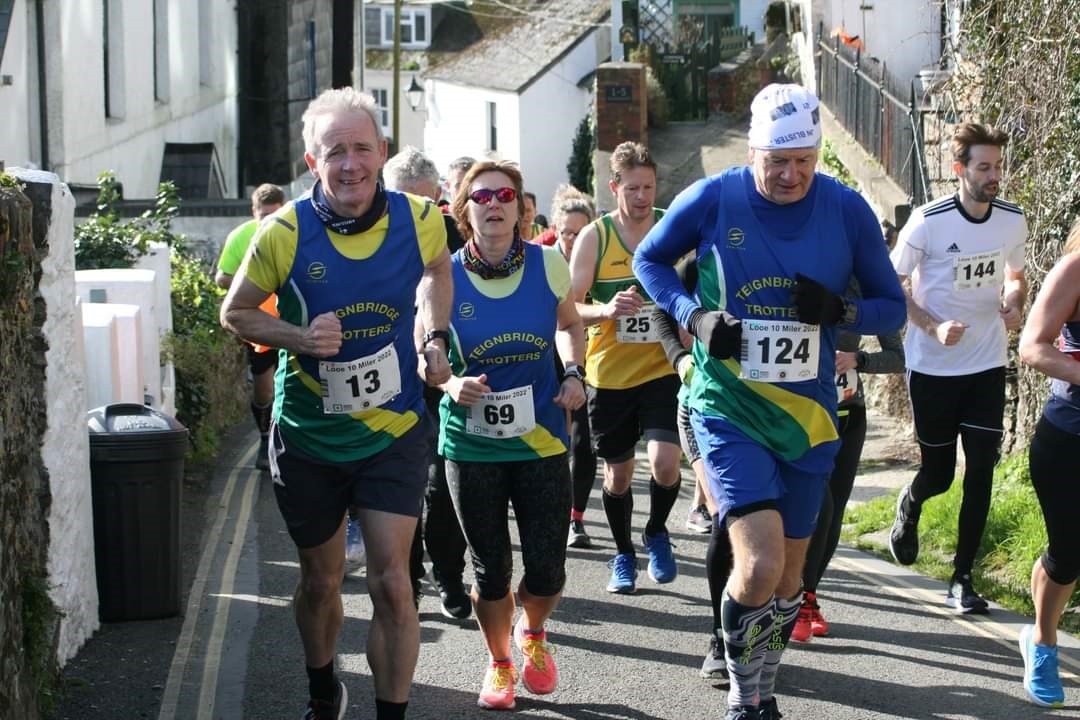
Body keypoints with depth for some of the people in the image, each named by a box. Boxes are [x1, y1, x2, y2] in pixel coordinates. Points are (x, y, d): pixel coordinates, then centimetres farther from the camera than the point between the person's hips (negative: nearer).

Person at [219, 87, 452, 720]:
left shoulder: (418, 219, -11)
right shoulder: (285, 233, -17)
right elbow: (235, 312, -4)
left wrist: (435, 340, 0)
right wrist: (300, 337, -21)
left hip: (394, 431, 0)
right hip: (309, 435, 0)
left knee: (391, 583, -8)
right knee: (321, 582, 17)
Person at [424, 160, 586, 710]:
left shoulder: (548, 264, -5)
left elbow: (569, 323, 15)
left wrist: (575, 374, -1)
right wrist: (451, 384, -19)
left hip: (541, 438, 1)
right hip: (471, 444, -1)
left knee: (547, 570, -2)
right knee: (491, 569, 6)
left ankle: (532, 632, 33)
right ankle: (499, 664, 32)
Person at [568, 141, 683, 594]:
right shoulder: (594, 238, -5)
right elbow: (568, 308, -7)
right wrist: (606, 310, -28)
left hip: (660, 369, 0)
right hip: (609, 373, 0)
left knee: (665, 463, -17)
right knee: (618, 473, 11)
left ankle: (657, 533, 13)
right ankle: (623, 555, 33)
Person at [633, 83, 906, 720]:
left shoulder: (847, 210, -3)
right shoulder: (712, 200, -9)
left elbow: (893, 307, 5)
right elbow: (649, 260, 8)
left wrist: (840, 310, -16)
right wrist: (695, 316, -9)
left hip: (809, 416, 3)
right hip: (729, 410, -3)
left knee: (788, 578, 12)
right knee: (760, 566, -19)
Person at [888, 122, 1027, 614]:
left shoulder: (1013, 220, -1)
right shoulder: (928, 221, -14)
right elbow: (895, 287, -6)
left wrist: (1013, 306, -6)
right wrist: (934, 327, -20)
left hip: (987, 365, 3)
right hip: (932, 367, -3)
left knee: (981, 472, -4)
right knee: (939, 473, 6)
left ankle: (962, 579, 6)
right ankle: (909, 504, 44)